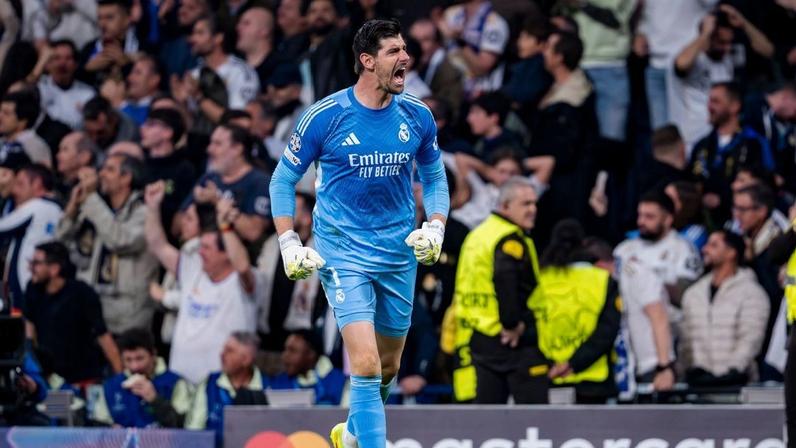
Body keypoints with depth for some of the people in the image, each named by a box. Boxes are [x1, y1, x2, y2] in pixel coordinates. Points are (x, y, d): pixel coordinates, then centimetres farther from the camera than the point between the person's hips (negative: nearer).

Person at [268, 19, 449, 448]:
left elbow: (434, 177, 15)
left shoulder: (417, 116, 0)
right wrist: (289, 244, -8)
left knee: (388, 367, 16)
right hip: (343, 251, -5)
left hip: (400, 252, 5)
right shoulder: (324, 117, -11)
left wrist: (436, 228, -2)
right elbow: (283, 179, 0)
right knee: (366, 365, -18)